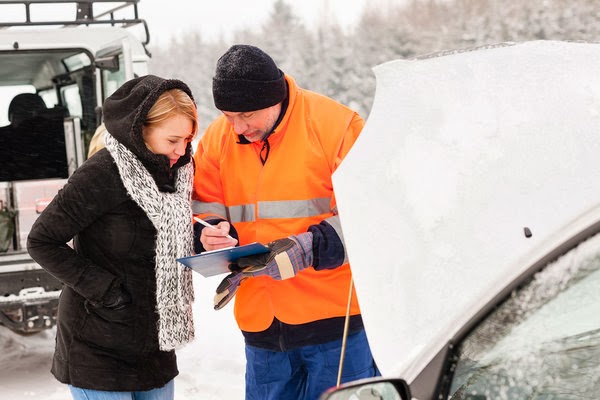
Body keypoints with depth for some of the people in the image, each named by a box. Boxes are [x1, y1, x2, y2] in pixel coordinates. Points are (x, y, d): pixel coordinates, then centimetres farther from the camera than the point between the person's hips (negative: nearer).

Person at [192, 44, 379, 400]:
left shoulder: (335, 125, -9)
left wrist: (309, 249, -21)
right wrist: (210, 236, -12)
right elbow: (203, 213, 11)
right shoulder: (216, 138, 5)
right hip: (262, 326, 5)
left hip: (336, 318, -4)